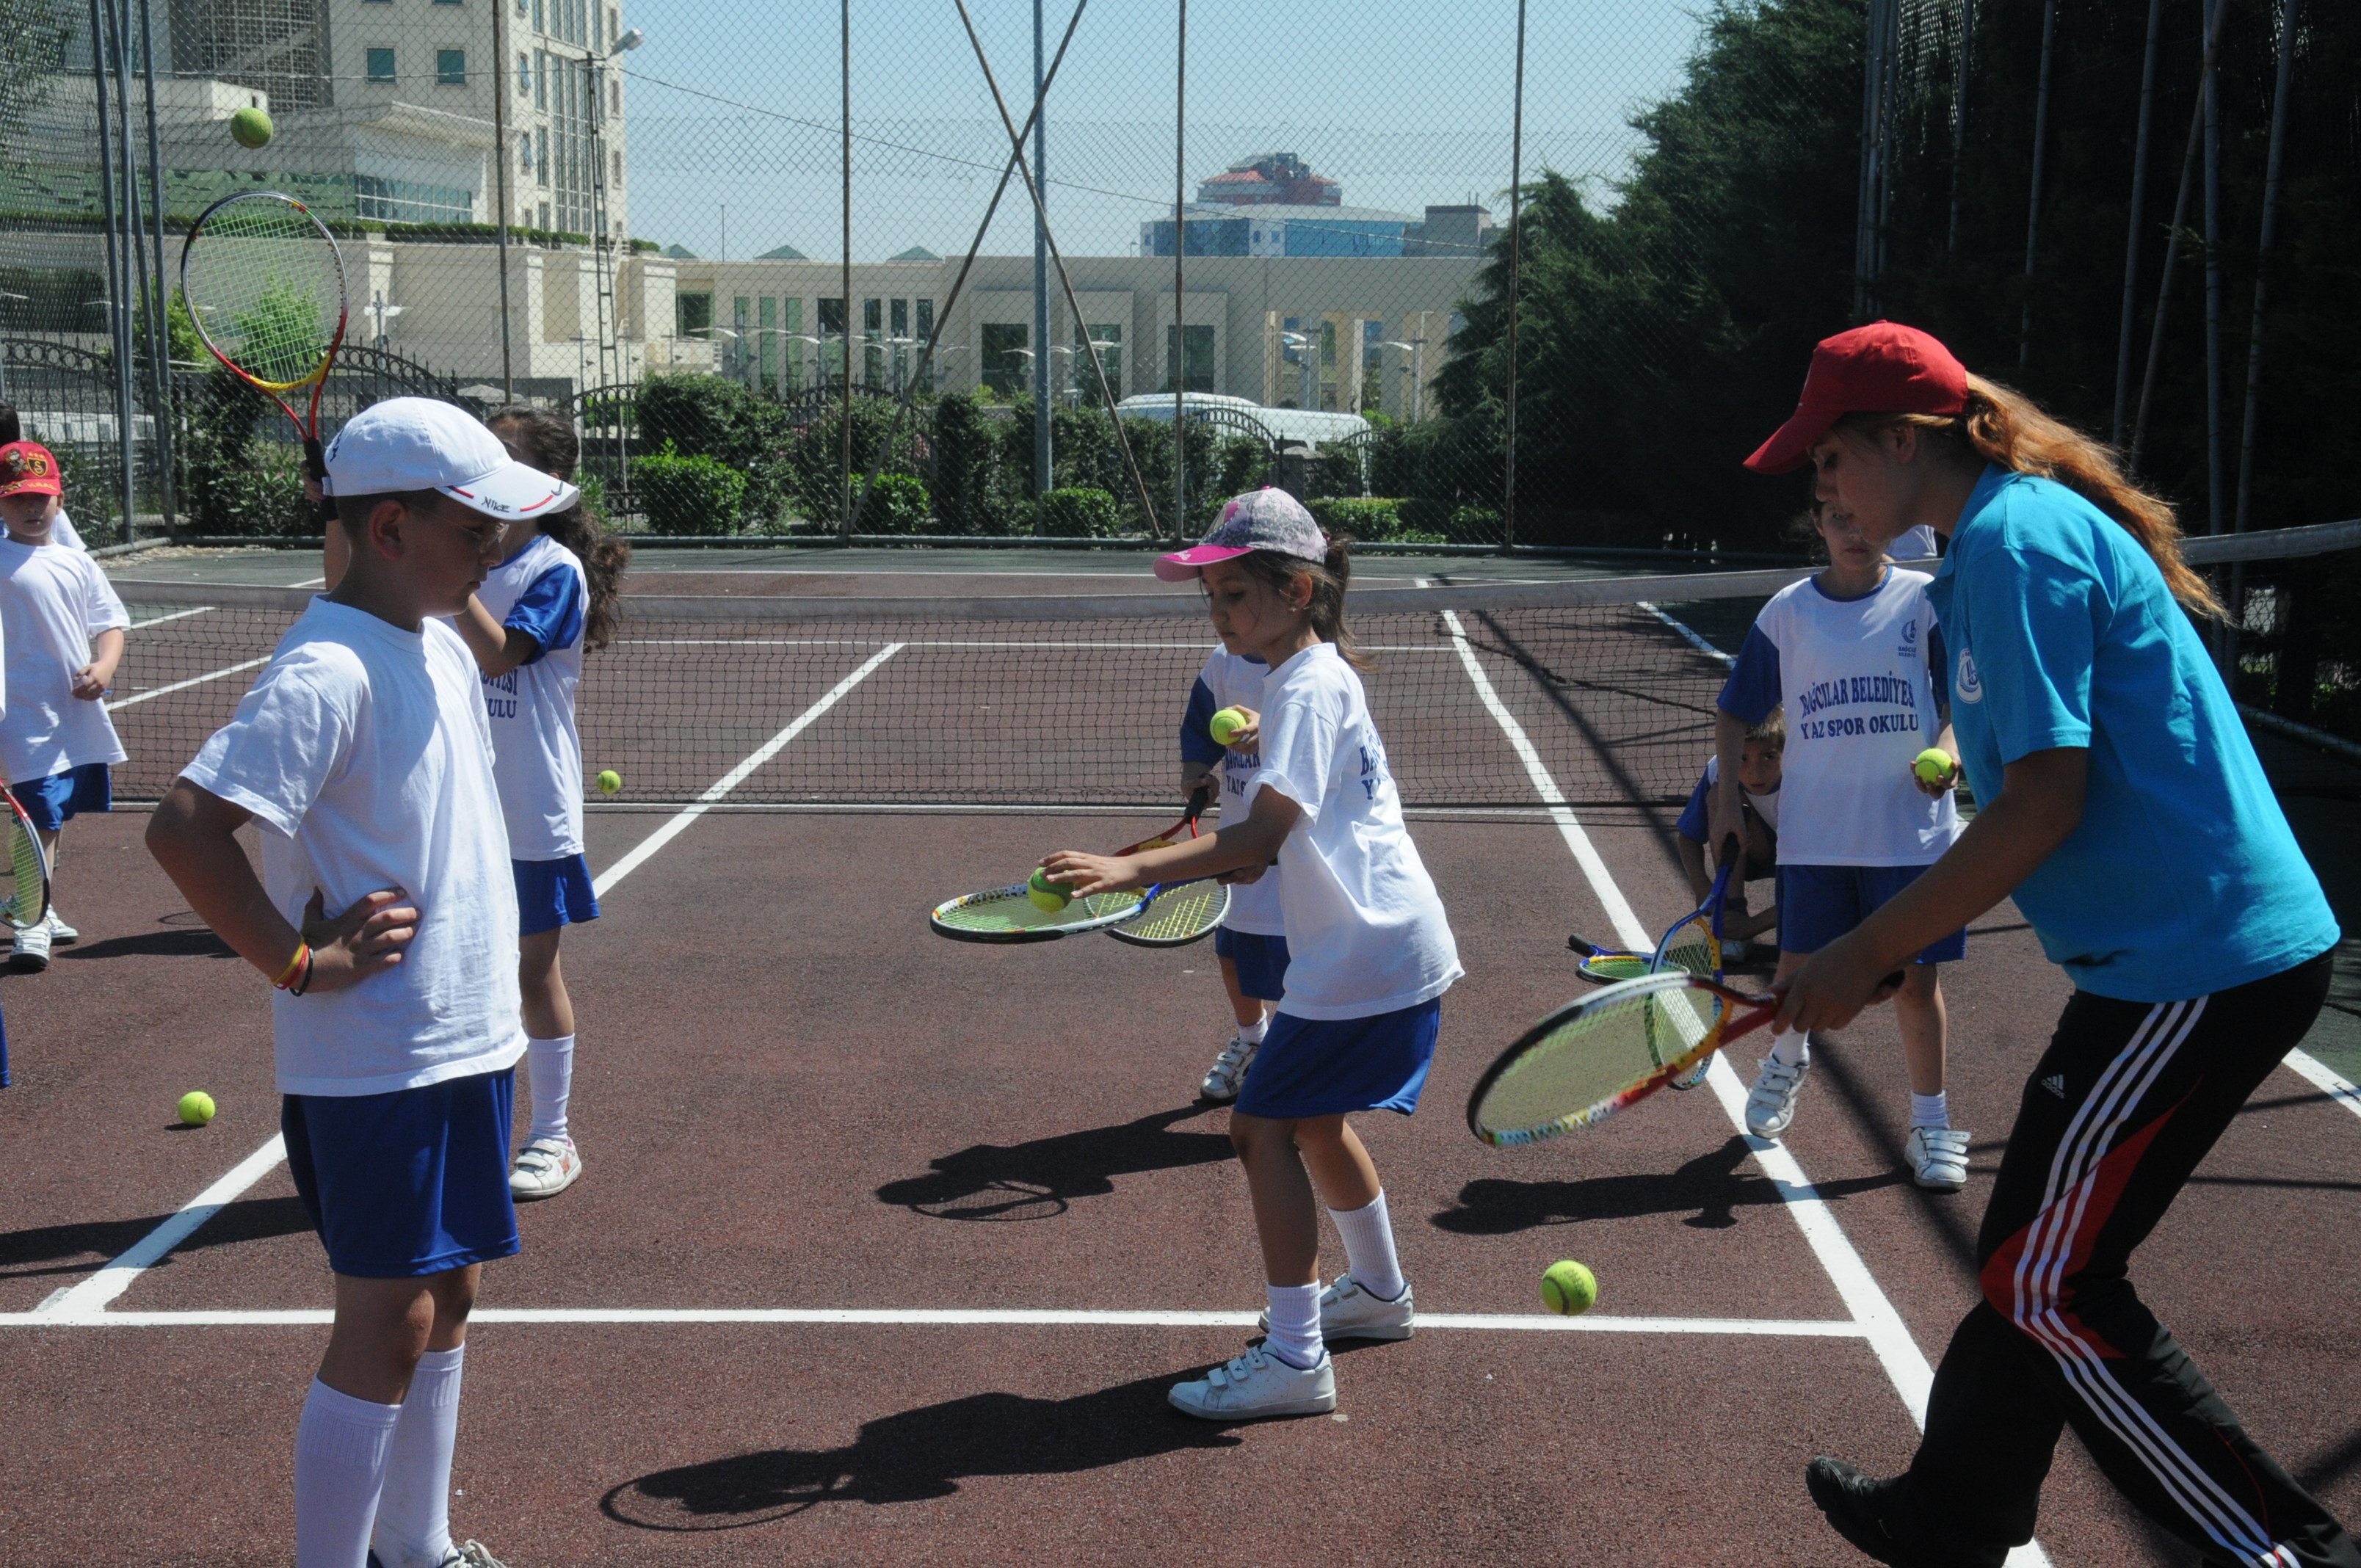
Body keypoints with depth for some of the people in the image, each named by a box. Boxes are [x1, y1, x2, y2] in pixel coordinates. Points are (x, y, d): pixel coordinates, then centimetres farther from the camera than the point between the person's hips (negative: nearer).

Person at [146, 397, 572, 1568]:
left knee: (446, 1300, 17)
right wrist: (301, 962, -20)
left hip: (465, 1043, 9)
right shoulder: (329, 671, -19)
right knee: (386, 1328, -3)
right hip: (374, 1064, -9)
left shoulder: (443, 650, 10)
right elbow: (182, 828, -27)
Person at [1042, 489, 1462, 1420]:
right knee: (1312, 1119, 24)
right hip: (1386, 949, 11)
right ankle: (1377, 1292, 42)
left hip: (1364, 960, -11)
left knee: (1265, 1126, -9)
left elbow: (1263, 835, -30)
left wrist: (1132, 869, -37)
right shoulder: (1320, 677, 13)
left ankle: (1294, 1359, -7)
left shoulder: (1306, 690, -18)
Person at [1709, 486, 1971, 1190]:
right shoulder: (1787, 611, 3)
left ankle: (1931, 1125, 19)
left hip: (1912, 831, -1)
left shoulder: (1927, 599, 0)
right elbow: (1736, 713, 11)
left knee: (1916, 979, 3)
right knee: (1799, 971, 7)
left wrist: (1947, 752, -17)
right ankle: (1786, 1062, 40)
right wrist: (1726, 794, 5)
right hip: (1814, 834, 1)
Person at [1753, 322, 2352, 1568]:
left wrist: (1868, 954, -15)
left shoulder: (2014, 539, -15)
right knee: (2032, 1256, 18)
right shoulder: (2020, 528, 16)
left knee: (2049, 1284, -1)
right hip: (2188, 949, 10)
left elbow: (2045, 803, -22)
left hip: (2196, 968, -10)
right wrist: (1893, 941, 20)